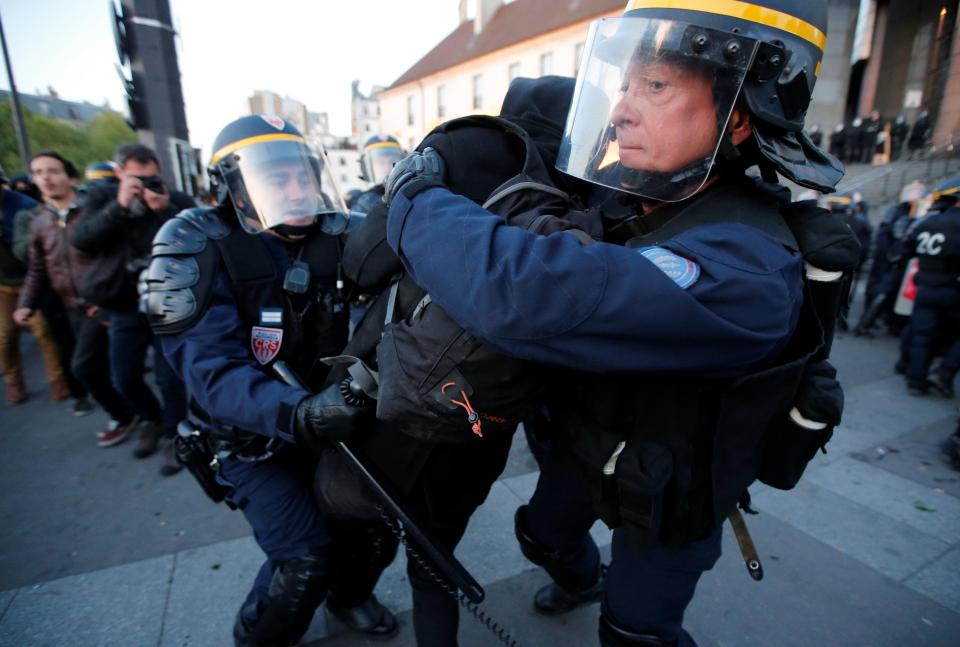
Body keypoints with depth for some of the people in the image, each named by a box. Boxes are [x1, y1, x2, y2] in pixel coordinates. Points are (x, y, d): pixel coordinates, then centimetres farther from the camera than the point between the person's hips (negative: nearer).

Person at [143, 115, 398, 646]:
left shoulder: (337, 236, -6)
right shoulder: (196, 249, -18)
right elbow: (213, 373, -28)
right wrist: (297, 414, -45)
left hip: (330, 418, 4)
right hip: (253, 438, -3)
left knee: (378, 523, 2)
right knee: (306, 557, -10)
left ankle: (349, 595, 37)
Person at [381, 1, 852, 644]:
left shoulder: (740, 271, -39)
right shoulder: (622, 196, -14)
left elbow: (524, 295, -52)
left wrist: (416, 196, -35)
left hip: (668, 495, -6)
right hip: (585, 443, 7)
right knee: (543, 534, 31)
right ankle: (581, 580, 65)